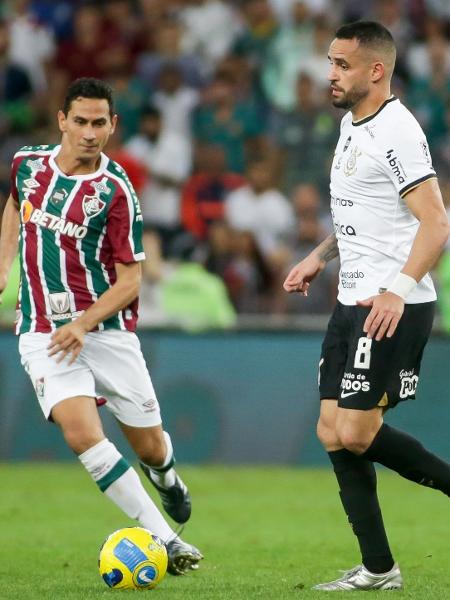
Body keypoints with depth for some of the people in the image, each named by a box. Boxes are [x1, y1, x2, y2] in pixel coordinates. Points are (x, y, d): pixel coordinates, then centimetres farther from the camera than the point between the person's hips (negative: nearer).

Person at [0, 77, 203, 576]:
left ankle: (166, 479, 46)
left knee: (150, 447, 6)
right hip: (43, 333, 2)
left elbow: (130, 278, -10)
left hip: (108, 330, -2)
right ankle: (164, 539, -18)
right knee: (82, 432, -21)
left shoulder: (115, 192, -13)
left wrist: (84, 324, -23)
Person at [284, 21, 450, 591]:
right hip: (353, 302, 10)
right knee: (333, 432, 4)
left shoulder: (396, 131, -15)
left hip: (393, 309, -10)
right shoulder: (352, 125, 15)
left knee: (356, 432, -15)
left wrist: (399, 289, -31)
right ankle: (378, 569, 9)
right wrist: (320, 257, 20)